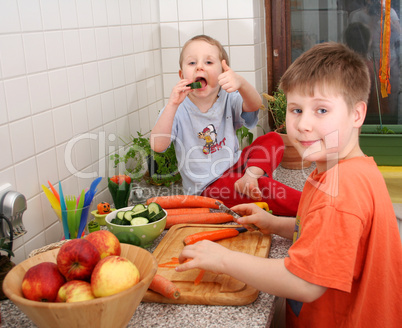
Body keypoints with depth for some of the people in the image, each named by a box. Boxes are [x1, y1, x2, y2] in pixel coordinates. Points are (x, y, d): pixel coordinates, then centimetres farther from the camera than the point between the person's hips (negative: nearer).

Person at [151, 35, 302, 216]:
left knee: (273, 139, -7)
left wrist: (241, 83, -46)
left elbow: (254, 105, -24)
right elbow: (158, 146, -27)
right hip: (207, 186, -5)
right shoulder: (178, 110, -12)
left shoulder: (227, 100, -2)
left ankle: (251, 174, -28)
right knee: (263, 186, -27)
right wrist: (172, 105, -37)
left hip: (235, 166, 5)